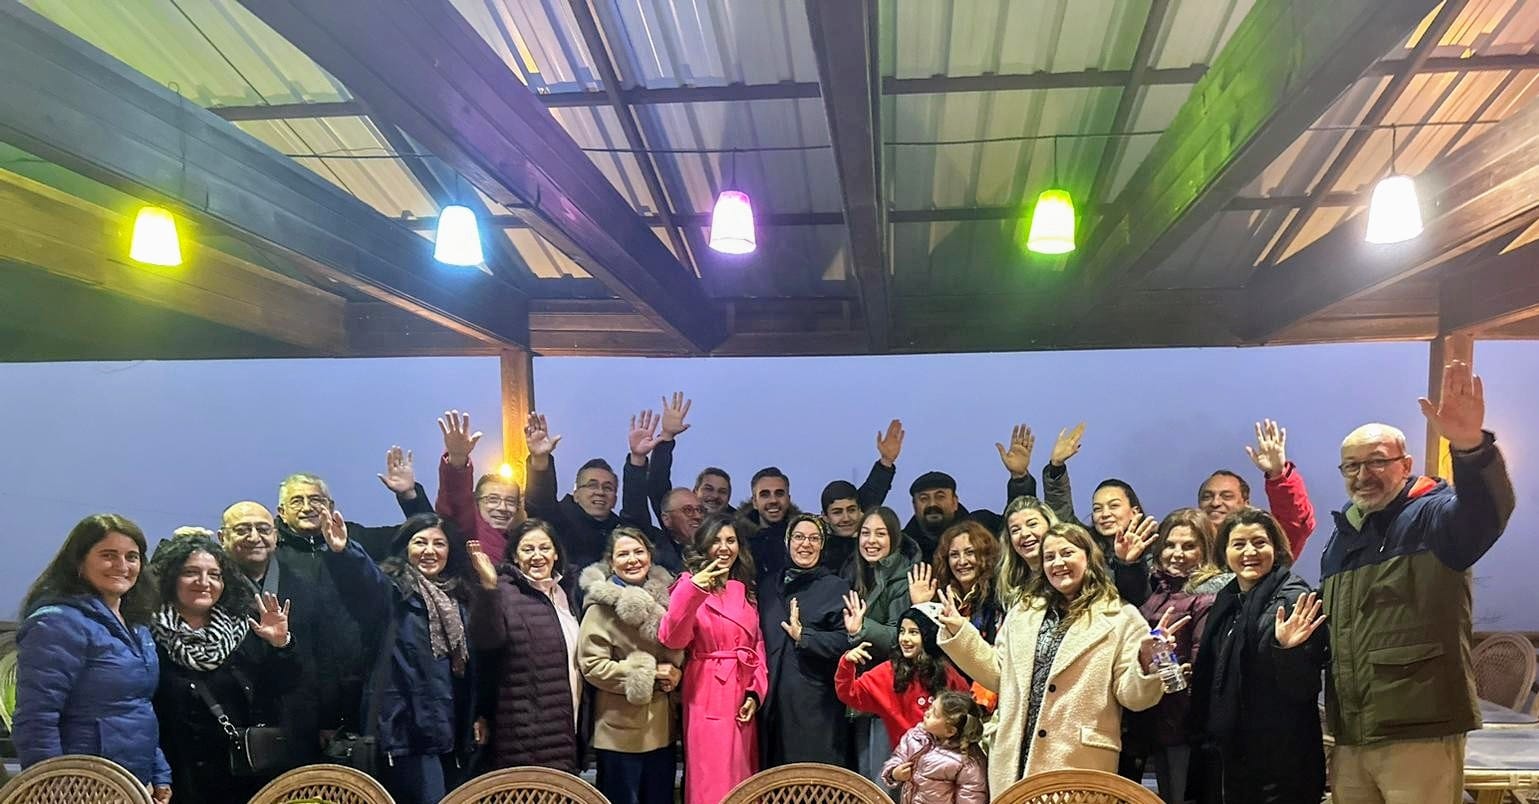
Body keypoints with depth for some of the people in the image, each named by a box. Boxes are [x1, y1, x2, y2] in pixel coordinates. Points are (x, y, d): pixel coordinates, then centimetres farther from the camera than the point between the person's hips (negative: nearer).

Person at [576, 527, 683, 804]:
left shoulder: (662, 599, 9)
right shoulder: (602, 606, -11)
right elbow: (591, 665, -16)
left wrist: (677, 673, -2)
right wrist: (648, 673, -16)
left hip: (662, 727, 6)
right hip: (622, 731, -6)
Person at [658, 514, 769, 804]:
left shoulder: (746, 590, 13)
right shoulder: (691, 584, -4)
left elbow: (757, 645, 14)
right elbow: (672, 639, -18)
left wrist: (755, 692, 0)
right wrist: (692, 591, -32)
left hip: (744, 697, 6)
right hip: (709, 698, -6)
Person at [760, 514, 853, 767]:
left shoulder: (837, 588, 2)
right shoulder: (770, 588, 16)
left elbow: (846, 641, -9)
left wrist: (803, 636, -17)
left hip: (816, 703, -4)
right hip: (774, 700, 4)